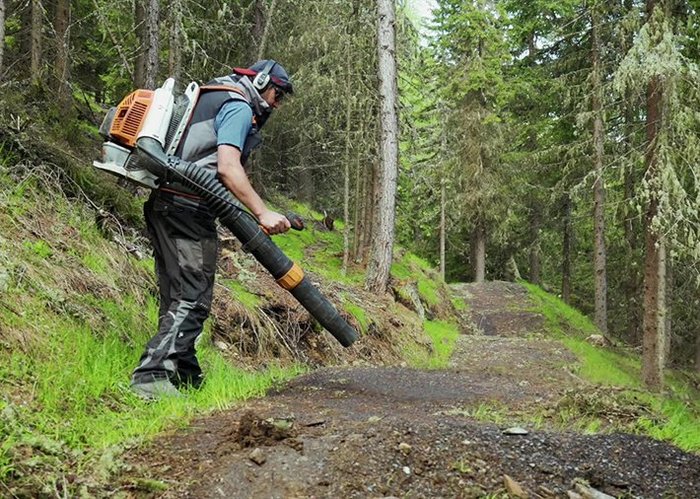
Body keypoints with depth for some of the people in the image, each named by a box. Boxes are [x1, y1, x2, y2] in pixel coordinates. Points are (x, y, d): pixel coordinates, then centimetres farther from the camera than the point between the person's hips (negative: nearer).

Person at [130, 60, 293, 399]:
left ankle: (187, 377, 20)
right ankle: (152, 376, -20)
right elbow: (228, 166, -18)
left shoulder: (207, 100, 26)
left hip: (164, 204, 10)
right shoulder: (238, 107, -4)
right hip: (188, 209, -10)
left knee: (176, 297, 12)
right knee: (193, 299, -11)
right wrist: (262, 213, -20)